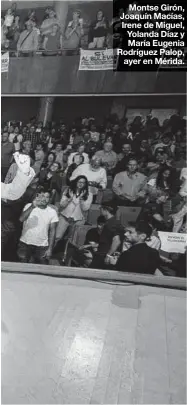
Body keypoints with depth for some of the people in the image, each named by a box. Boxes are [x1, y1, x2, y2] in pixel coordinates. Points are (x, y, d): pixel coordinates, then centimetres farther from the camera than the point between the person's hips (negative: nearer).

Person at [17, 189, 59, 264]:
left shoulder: (52, 212, -2)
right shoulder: (29, 206, -3)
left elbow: (52, 231, -1)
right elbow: (21, 219, -20)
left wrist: (50, 249, -5)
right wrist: (32, 207, -32)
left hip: (42, 246, 0)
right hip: (25, 244, 0)